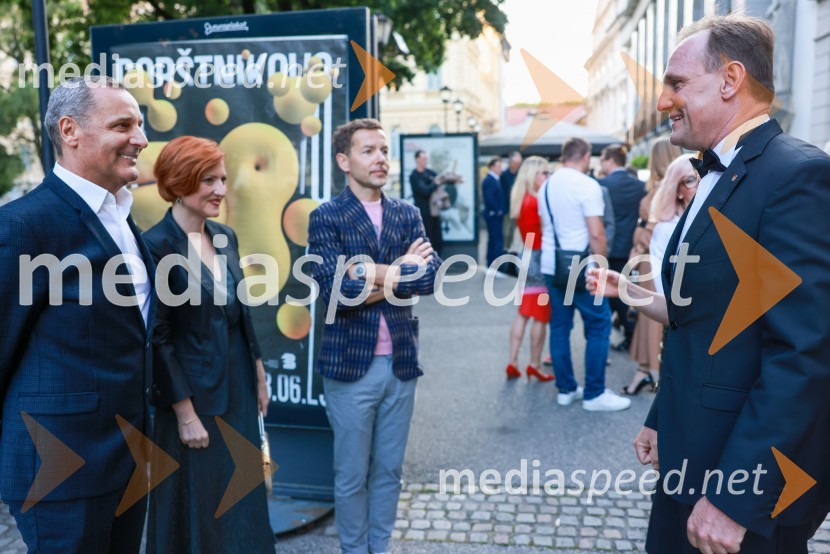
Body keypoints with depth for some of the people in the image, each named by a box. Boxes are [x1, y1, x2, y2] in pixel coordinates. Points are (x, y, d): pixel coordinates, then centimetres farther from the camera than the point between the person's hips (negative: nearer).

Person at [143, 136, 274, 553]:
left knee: (242, 502, 18)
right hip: (193, 390, -7)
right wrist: (185, 412, -16)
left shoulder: (226, 237, 5)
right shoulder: (156, 245, -16)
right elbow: (157, 337, -16)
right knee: (195, 507, 11)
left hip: (238, 385, 7)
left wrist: (258, 374, 13)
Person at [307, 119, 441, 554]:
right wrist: (401, 271, -14)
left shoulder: (407, 215, 6)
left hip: (400, 362, 4)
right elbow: (335, 290, -19)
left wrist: (372, 272, -17)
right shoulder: (326, 217, -6)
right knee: (352, 476, 10)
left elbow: (430, 276, -8)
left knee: (389, 471, 16)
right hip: (350, 365, -4)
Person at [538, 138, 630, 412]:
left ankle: (565, 389, 16)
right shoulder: (587, 185, -12)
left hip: (551, 266, 7)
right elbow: (596, 234, -17)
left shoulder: (547, 185, 10)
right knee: (599, 326, 1)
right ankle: (594, 394, 2)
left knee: (559, 326, 11)